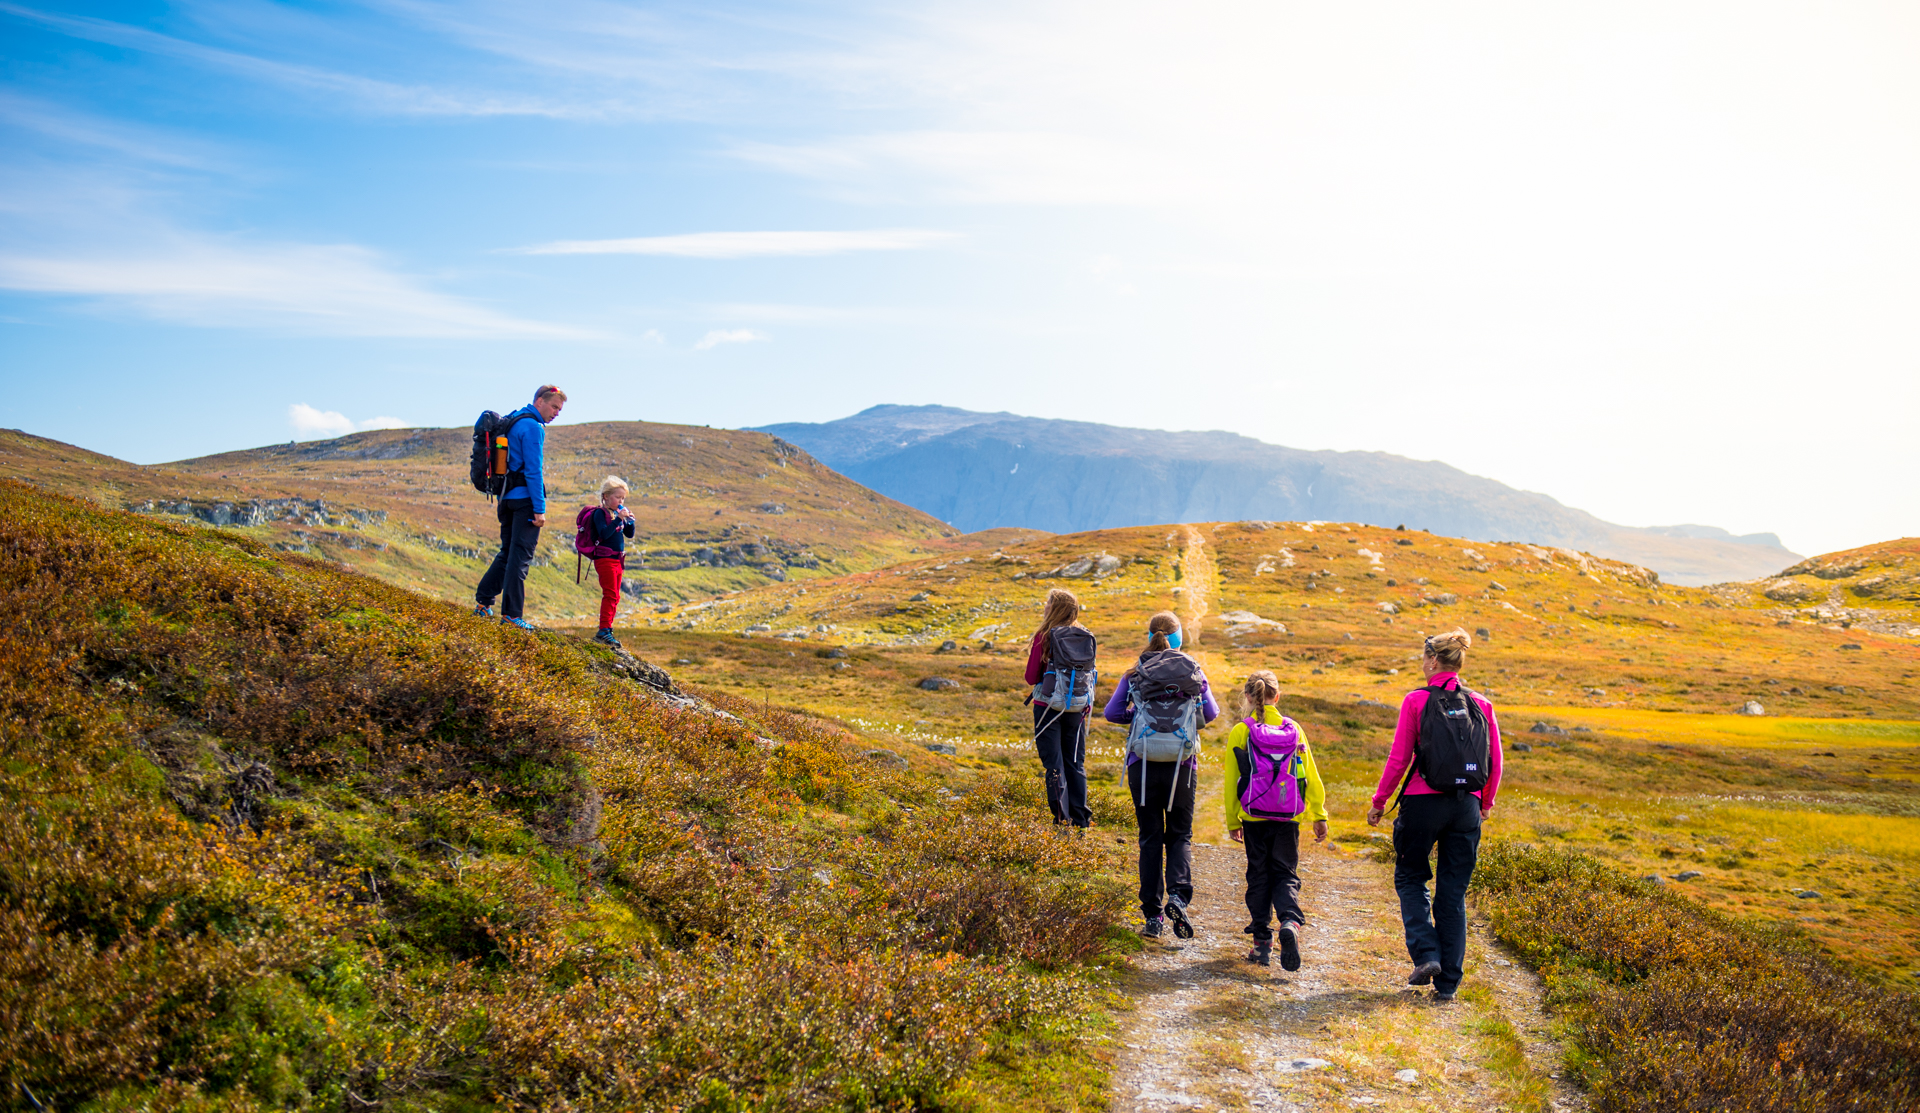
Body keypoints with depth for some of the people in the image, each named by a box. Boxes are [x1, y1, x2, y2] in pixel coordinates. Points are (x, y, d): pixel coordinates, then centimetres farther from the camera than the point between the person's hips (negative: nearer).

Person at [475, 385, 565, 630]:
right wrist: (539, 508, -18)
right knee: (521, 555, -5)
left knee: (507, 552, 17)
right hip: (525, 499, -9)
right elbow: (533, 470, -18)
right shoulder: (533, 428, -13)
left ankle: (483, 601, 14)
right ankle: (511, 614, -5)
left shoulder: (511, 423, 16)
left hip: (507, 497, 9)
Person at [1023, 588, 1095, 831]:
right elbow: (1090, 674, 10)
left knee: (1054, 764, 1)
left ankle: (1061, 820, -3)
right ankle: (1081, 820, 12)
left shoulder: (1044, 636, -10)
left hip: (1049, 706, -4)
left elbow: (1031, 676, -6)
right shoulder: (1086, 637, 2)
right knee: (1076, 763, 13)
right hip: (1077, 708, 4)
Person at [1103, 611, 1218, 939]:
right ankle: (1178, 896, -12)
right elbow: (1210, 713, -1)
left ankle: (1153, 915, 6)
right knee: (1180, 835, 13)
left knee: (1150, 838, 9)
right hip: (1182, 767, 0)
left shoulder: (1134, 674, 0)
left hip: (1143, 766, 0)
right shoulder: (1192, 671, 1)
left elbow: (1111, 712, -3)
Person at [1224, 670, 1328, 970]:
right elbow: (1311, 776, 4)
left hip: (1255, 818, -1)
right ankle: (1290, 921, -19)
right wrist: (1319, 815, 12)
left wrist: (1232, 822, 8)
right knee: (1285, 874, 8)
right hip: (1288, 820, 1)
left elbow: (1231, 780, -1)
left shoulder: (1240, 731, -4)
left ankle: (1262, 942, 11)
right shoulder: (1294, 730, 2)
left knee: (1259, 876, 10)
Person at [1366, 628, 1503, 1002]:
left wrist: (1379, 801, 6)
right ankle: (1448, 983, 11)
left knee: (1411, 877, 17)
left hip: (1423, 802, -3)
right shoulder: (1481, 705, 4)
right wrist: (1485, 803, 22)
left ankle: (1426, 954, 1)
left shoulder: (1416, 701, -7)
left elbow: (1399, 759, -6)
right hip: (1467, 806, 3)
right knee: (1454, 893, 10)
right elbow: (1495, 764, 6)